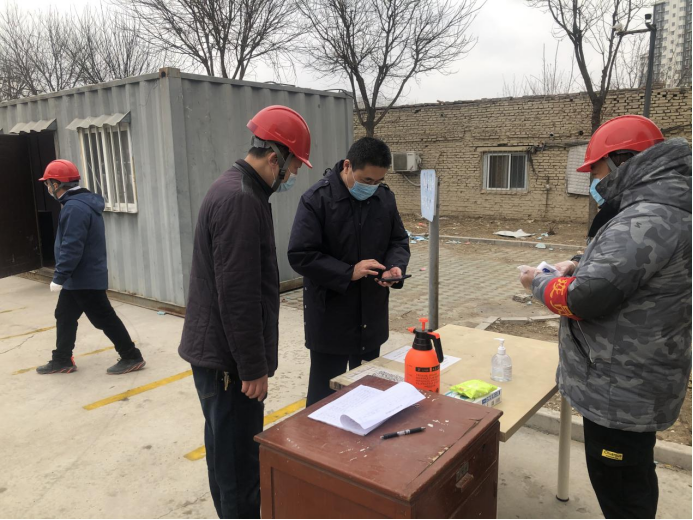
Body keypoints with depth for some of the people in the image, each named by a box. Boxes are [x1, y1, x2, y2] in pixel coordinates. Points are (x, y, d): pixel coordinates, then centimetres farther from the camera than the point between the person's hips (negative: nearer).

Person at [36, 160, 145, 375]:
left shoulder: (75, 207, -23)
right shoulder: (81, 202, 11)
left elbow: (71, 247, -26)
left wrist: (59, 277, -20)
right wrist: (64, 277, 22)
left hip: (85, 278, -10)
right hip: (77, 277, 10)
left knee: (104, 318, -2)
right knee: (64, 317, 18)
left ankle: (132, 357, 8)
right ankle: (62, 360, 30)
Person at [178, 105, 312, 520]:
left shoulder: (238, 190, 11)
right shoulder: (239, 199, -22)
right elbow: (237, 295, -25)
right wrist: (253, 368, -18)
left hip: (219, 349, 11)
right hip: (228, 357, -11)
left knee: (227, 450, 23)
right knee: (239, 459, 3)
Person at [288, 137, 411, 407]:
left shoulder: (385, 197, 2)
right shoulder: (316, 199, -15)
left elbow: (399, 240, 11)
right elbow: (300, 255, -18)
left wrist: (395, 265, -11)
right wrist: (349, 272, -24)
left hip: (372, 313, 6)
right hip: (330, 316, -5)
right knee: (325, 392, 7)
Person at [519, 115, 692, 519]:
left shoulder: (648, 218, -26)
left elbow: (582, 299, -28)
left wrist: (540, 282, -8)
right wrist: (582, 268, 6)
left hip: (621, 389, -10)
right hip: (637, 382, 10)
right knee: (633, 481, 25)